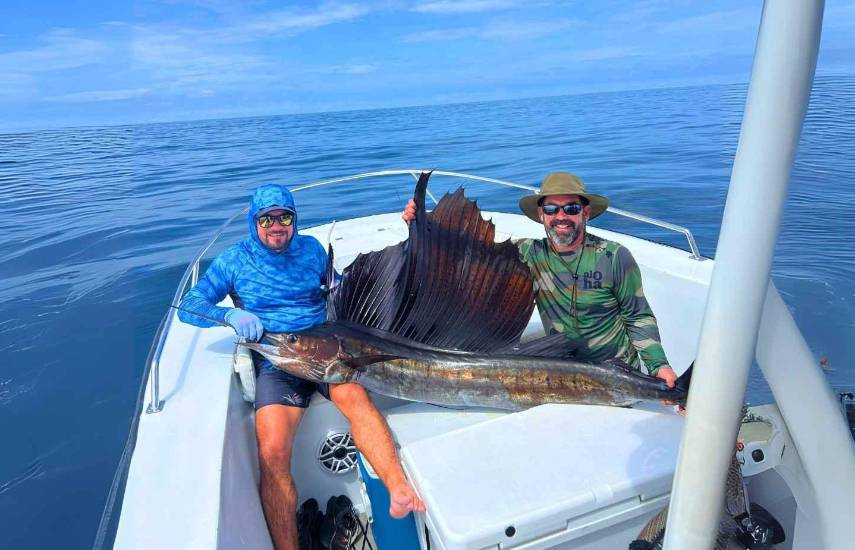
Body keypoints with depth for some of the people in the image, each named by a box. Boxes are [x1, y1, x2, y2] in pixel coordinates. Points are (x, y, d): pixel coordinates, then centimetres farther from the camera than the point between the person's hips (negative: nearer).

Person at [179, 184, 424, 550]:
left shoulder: (311, 249, 13)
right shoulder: (234, 260, 8)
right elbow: (188, 307, 2)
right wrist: (231, 315, -19)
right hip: (275, 361, 0)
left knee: (354, 395, -34)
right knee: (272, 452, -25)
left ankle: (400, 491, -47)